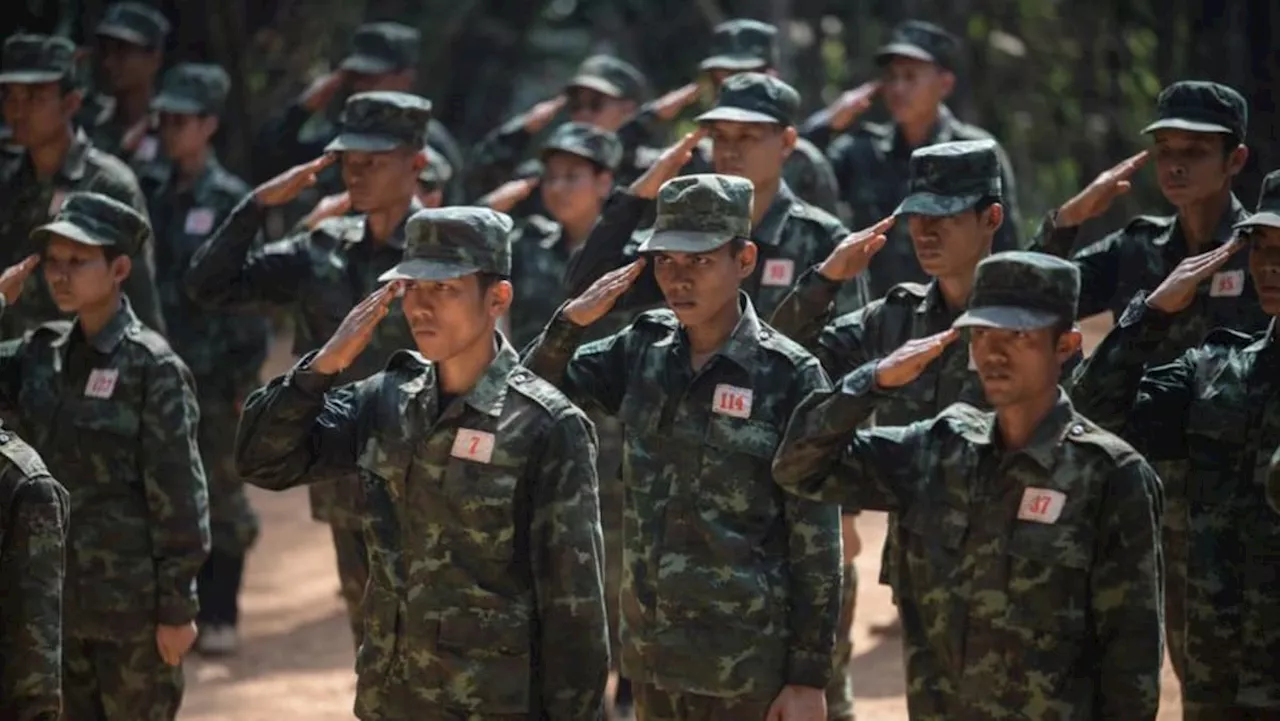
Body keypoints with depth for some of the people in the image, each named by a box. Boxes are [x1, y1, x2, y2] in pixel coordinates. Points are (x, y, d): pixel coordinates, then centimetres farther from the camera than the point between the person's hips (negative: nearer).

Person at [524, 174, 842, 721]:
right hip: (652, 653, 5)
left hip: (746, 665, -5)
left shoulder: (789, 377, -10)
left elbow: (816, 540, -9)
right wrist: (570, 321, -9)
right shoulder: (643, 351, 5)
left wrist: (810, 676, -10)